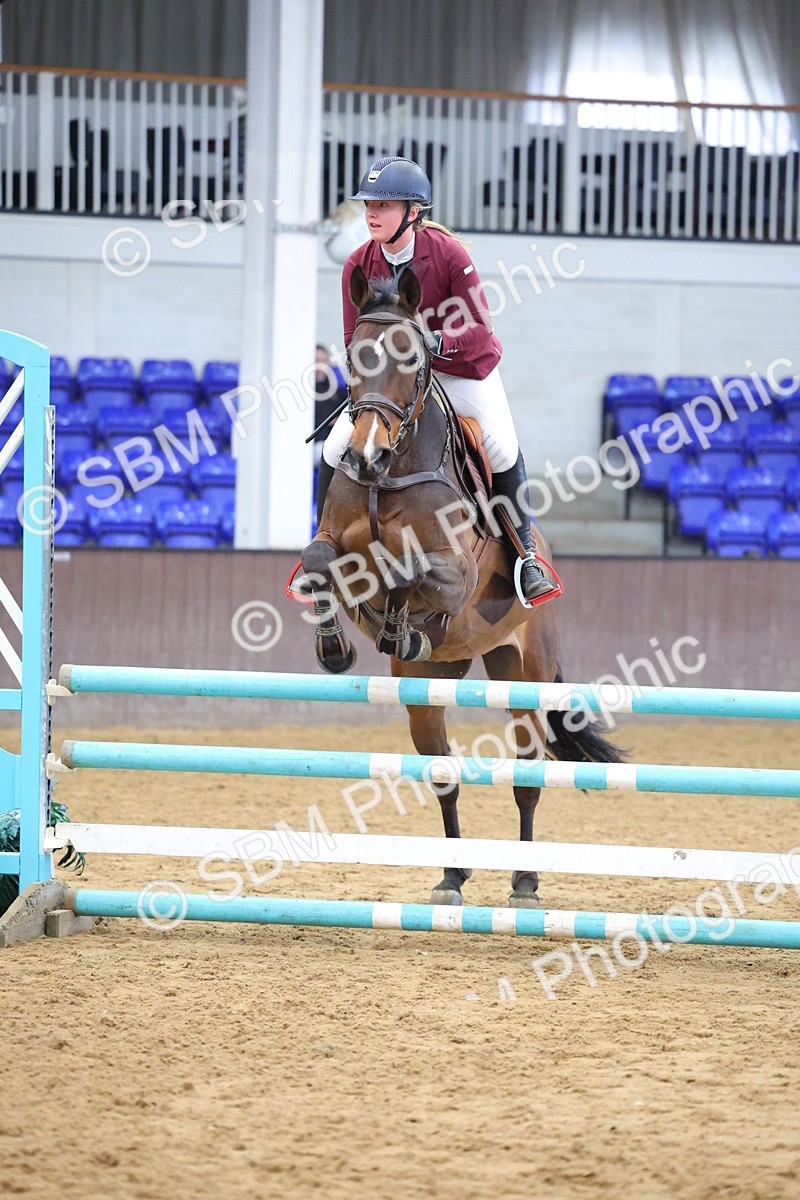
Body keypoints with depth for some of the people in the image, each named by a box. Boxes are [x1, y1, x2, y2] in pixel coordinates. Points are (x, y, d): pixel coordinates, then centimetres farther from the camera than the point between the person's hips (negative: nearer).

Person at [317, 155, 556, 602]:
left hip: (464, 369, -3)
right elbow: (354, 341, -7)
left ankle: (524, 557, 0)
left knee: (503, 449, -19)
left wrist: (438, 341, -44)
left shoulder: (448, 253, -23)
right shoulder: (359, 264, -14)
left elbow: (480, 331, -25)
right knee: (335, 450, -9)